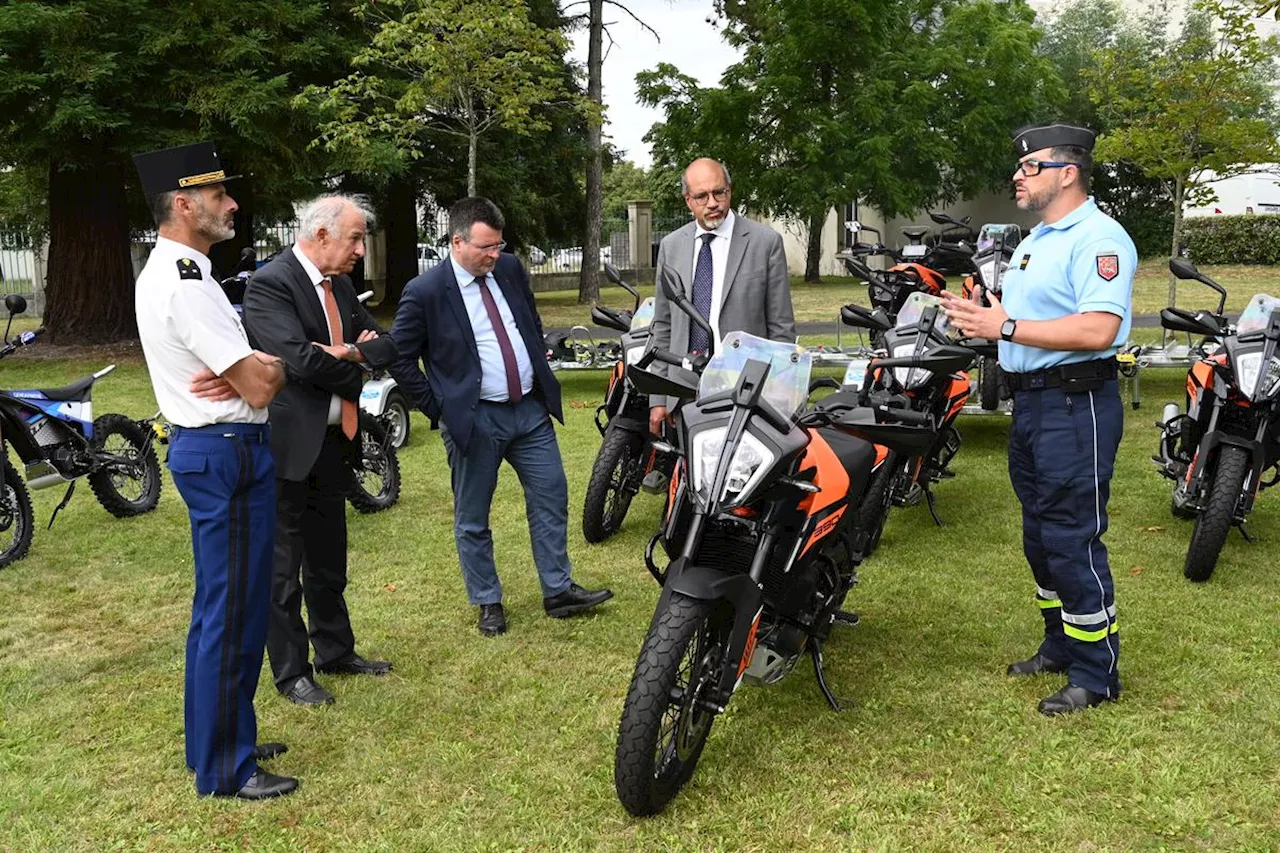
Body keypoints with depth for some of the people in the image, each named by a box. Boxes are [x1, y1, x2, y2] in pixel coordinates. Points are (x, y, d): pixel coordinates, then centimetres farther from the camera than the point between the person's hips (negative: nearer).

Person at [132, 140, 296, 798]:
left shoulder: (169, 272, 13)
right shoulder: (185, 284, -19)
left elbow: (241, 367, 14)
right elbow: (261, 387, -21)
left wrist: (250, 369, -8)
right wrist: (268, 368, 1)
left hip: (205, 448, 11)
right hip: (227, 453, -11)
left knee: (219, 607, 19)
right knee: (232, 612, -1)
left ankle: (217, 739, 33)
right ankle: (224, 769, 11)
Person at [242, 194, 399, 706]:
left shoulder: (339, 285, 10)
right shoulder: (269, 284, -15)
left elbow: (386, 346, 6)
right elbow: (302, 359, -26)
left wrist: (348, 351, -15)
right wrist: (355, 371, -9)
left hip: (335, 440, 8)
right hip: (288, 444, -8)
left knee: (329, 558, 19)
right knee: (282, 563, 5)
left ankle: (336, 651, 34)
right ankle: (291, 673, 18)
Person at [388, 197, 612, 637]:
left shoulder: (510, 269, 3)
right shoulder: (425, 291, -13)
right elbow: (399, 358, -6)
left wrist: (541, 377, 14)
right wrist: (437, 405, -7)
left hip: (530, 408, 5)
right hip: (473, 419, -5)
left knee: (551, 498, 9)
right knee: (472, 519, 6)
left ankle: (558, 591, 21)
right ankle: (488, 605, 22)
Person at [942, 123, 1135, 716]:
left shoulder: (1098, 238, -14)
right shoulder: (1035, 240, 19)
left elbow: (1098, 330, -26)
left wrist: (1006, 327, -25)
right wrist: (981, 318, 2)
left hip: (1076, 405, -10)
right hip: (1030, 400, 10)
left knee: (1072, 541, -5)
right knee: (1040, 536, 17)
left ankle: (1097, 673, 8)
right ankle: (1061, 646, 32)